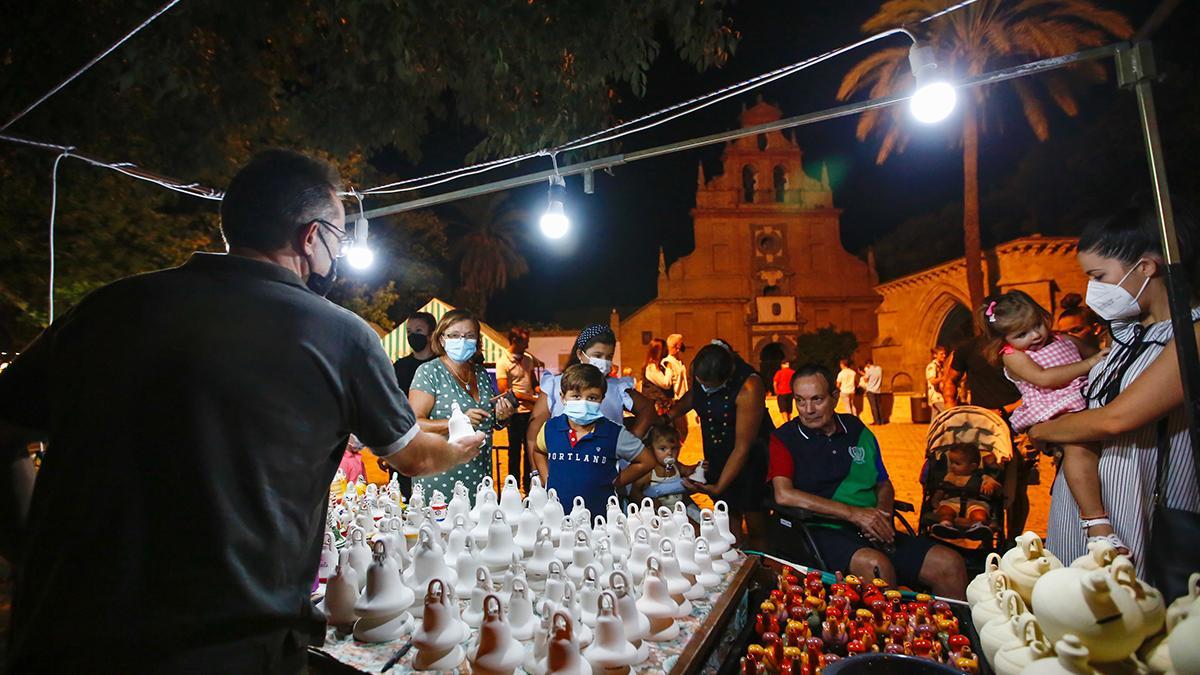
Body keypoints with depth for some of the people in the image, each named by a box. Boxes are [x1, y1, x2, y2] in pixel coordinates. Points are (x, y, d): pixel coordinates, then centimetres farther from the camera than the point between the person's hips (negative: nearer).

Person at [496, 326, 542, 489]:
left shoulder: (528, 358, 6)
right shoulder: (503, 363, -12)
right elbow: (505, 391, -16)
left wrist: (537, 387, 1)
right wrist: (532, 399, -19)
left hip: (531, 411, 6)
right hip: (516, 413, -6)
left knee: (530, 450, 15)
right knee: (515, 451, 4)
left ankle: (528, 485, 28)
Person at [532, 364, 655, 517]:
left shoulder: (614, 434, -11)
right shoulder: (550, 428, -2)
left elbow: (647, 462, 1)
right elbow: (539, 451, 21)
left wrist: (614, 483, 0)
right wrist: (548, 480, 9)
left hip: (599, 516, -2)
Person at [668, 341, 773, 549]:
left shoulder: (749, 388, -28)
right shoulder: (698, 370, -12)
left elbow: (743, 448, -23)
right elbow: (692, 394, 12)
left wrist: (719, 487, -22)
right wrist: (668, 415, -6)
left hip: (751, 459, -5)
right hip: (717, 457, 5)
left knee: (756, 528, 2)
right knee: (729, 518, 8)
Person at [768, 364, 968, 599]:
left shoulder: (856, 430, 15)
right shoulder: (783, 440, -1)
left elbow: (884, 484, 23)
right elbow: (784, 495, -16)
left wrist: (881, 515, -1)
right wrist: (853, 513, -17)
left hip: (871, 534, 6)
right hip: (821, 531, -5)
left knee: (951, 564, -9)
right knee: (876, 565, -33)